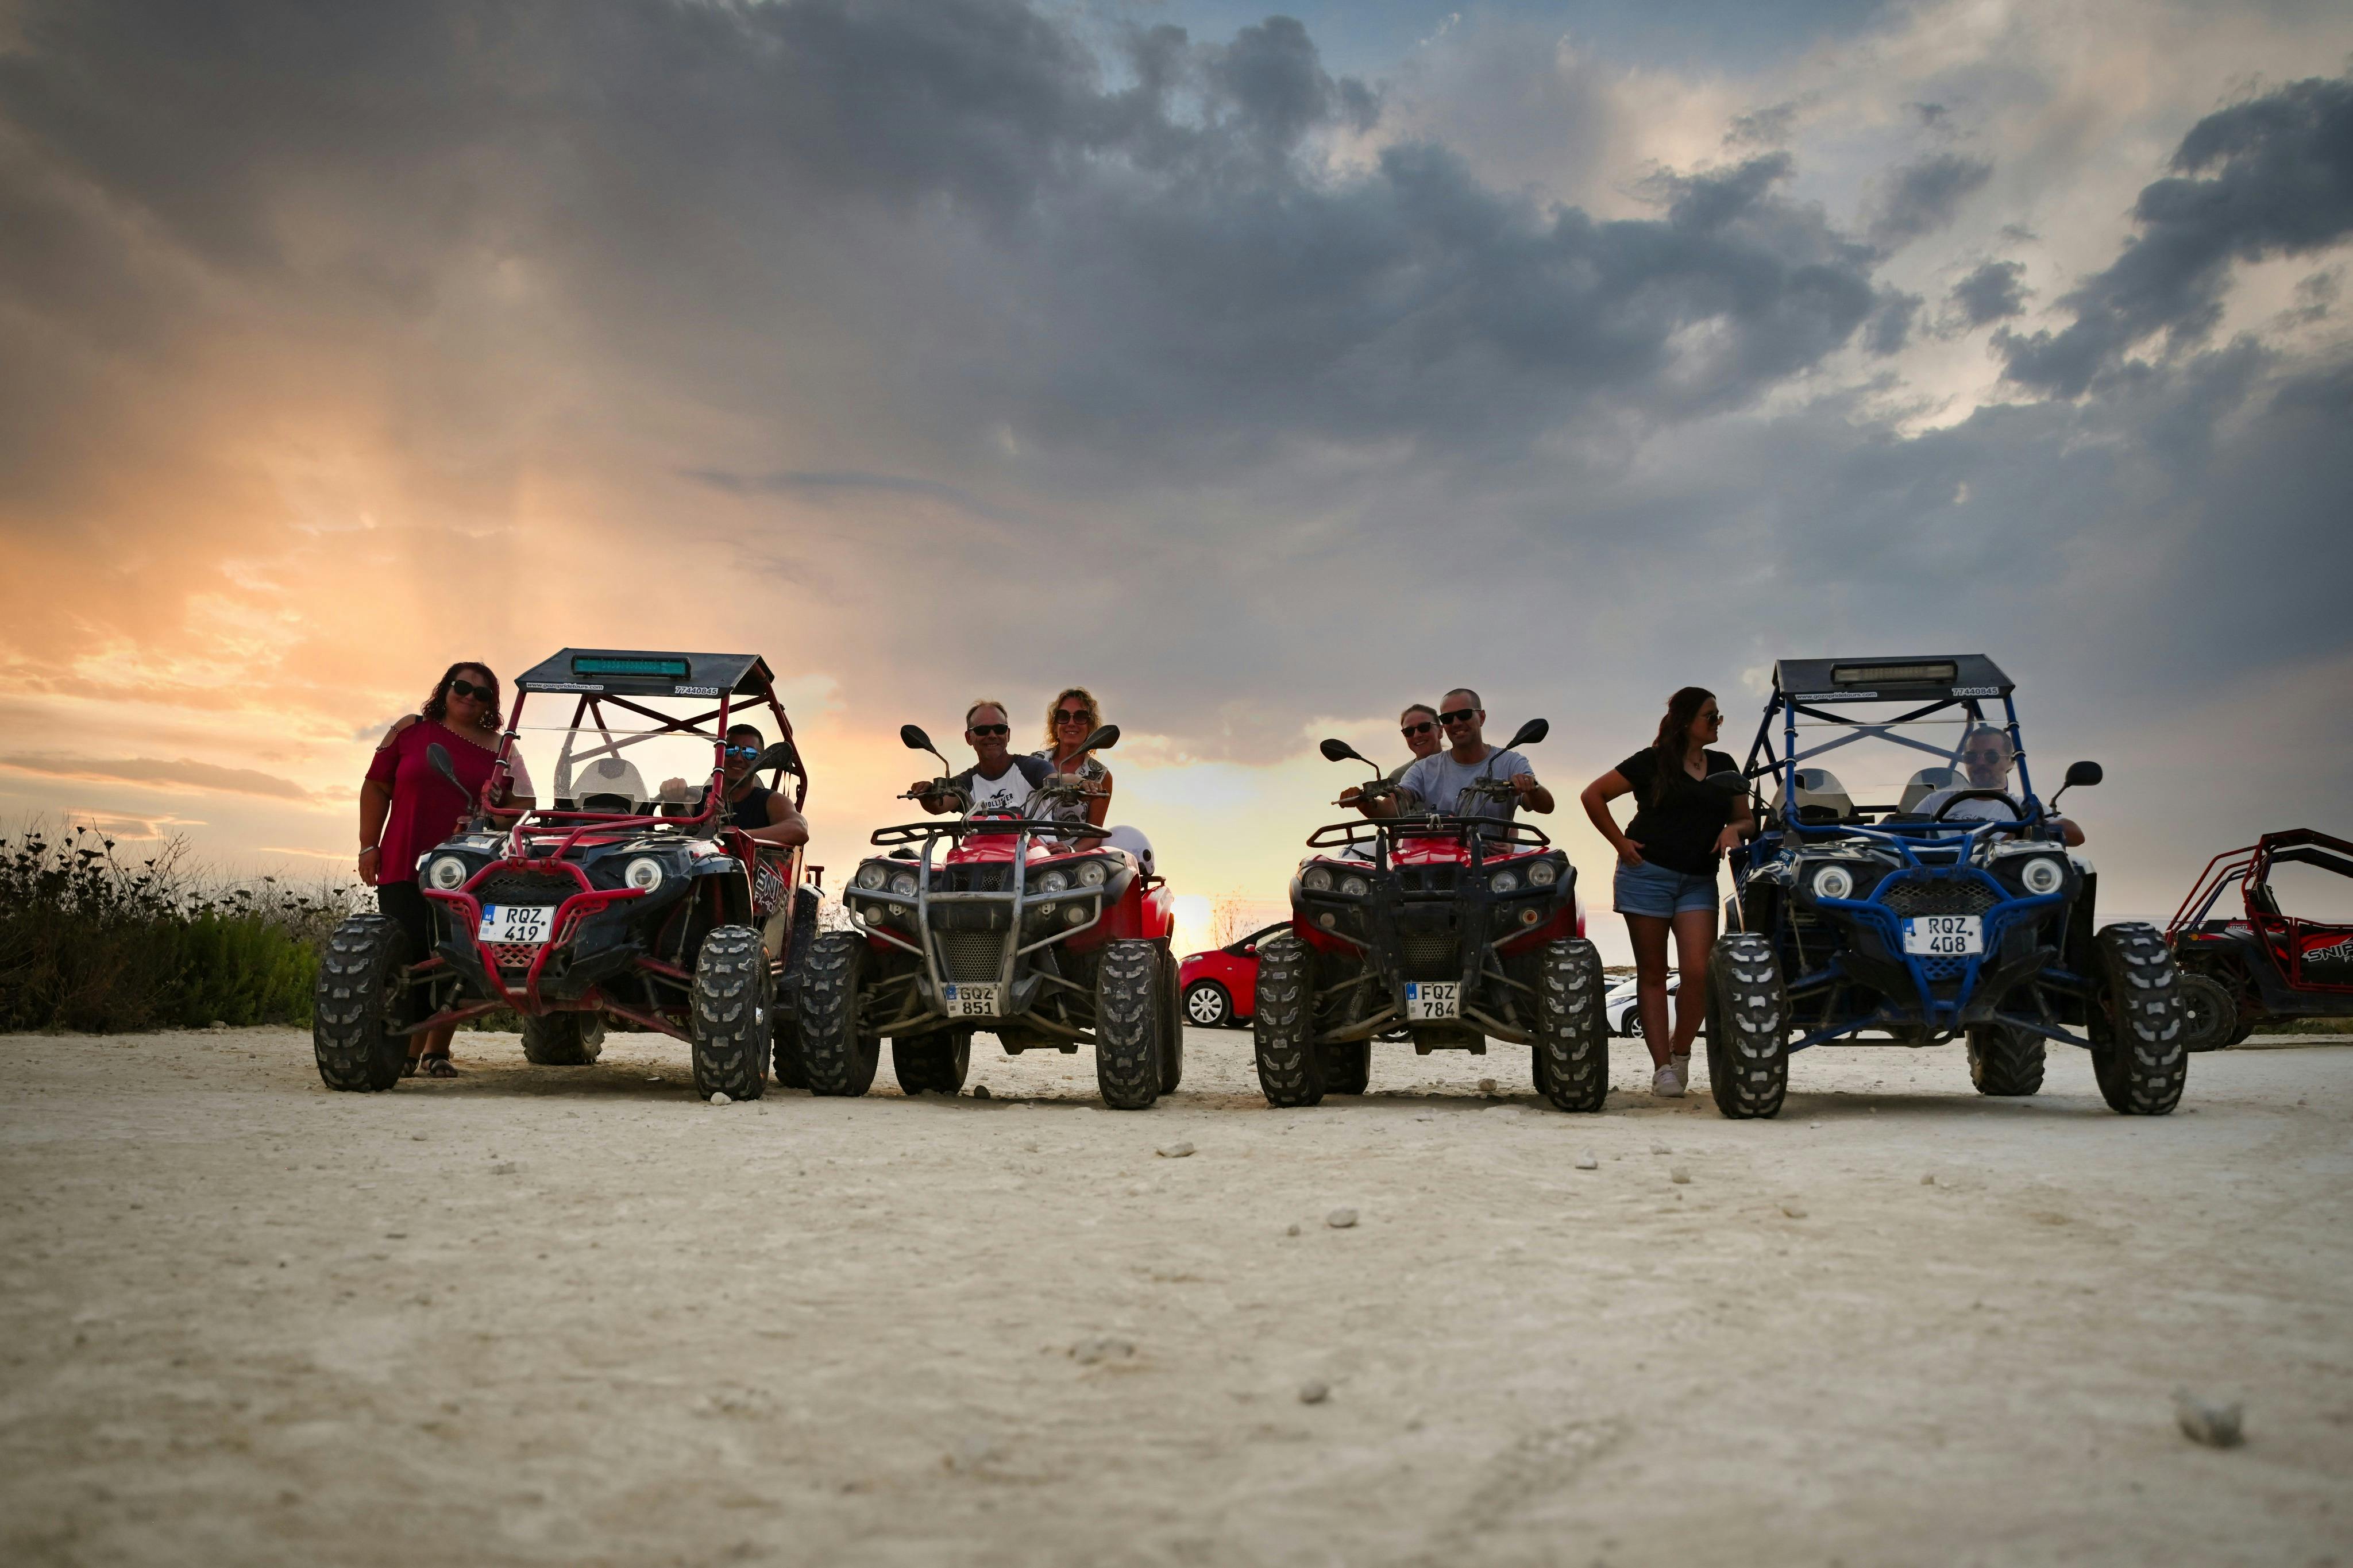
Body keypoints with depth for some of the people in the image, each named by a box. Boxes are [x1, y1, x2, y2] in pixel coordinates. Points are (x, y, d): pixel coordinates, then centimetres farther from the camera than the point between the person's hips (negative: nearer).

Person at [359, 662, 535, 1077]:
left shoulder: (501, 750, 11)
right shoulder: (409, 731, 10)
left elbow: (522, 803, 10)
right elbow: (376, 787, 10)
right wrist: (369, 846, 3)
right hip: (403, 868, -1)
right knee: (407, 958, -6)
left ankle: (437, 1051, 10)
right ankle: (406, 1052, 2)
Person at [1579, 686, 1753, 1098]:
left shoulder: (1724, 766, 13)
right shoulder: (1652, 762, 0)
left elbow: (1747, 820, 18)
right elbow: (1593, 795, 1)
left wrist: (1734, 829, -5)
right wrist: (1621, 843, -3)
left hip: (1699, 882, 3)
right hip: (1648, 874, -3)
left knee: (1699, 971, -12)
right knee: (1652, 973, 0)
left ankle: (1681, 1052, 9)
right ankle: (1662, 1067, 3)